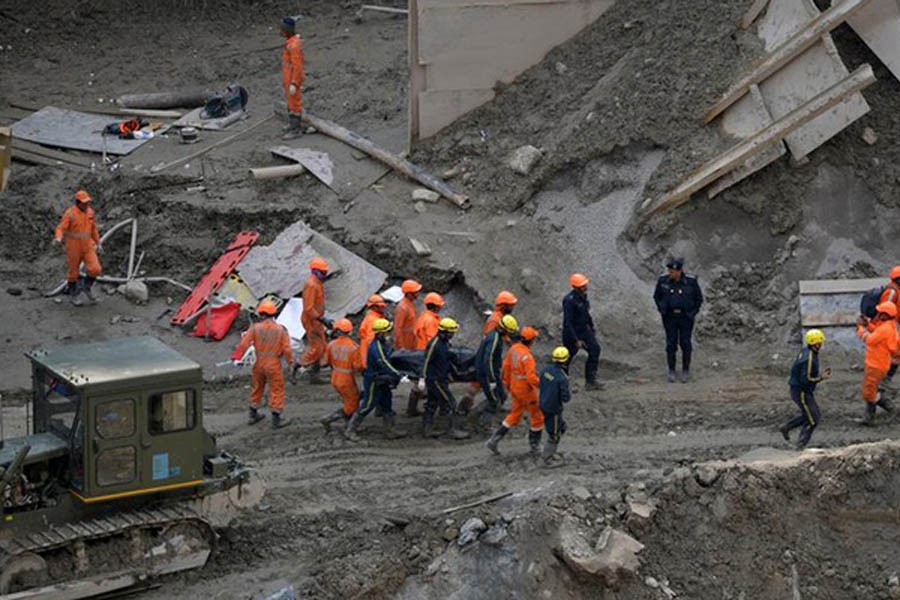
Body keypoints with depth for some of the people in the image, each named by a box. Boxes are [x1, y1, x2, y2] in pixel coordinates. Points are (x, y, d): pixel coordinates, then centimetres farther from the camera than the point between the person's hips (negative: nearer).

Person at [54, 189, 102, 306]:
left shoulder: (90, 212, 0)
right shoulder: (70, 214, -18)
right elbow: (60, 229, -22)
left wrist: (98, 243, 18)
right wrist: (58, 239, -44)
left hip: (87, 246, 4)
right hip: (73, 247, -4)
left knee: (95, 269, -7)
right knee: (73, 271, 9)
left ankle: (87, 288, 20)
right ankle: (73, 295, 28)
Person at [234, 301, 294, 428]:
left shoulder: (255, 328, -11)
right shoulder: (281, 330, -12)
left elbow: (244, 344, -11)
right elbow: (286, 349, -12)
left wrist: (236, 357, 0)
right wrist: (290, 361, 3)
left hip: (259, 364, 2)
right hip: (274, 365, -2)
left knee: (256, 388, 20)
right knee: (276, 391, 9)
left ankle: (253, 415, 33)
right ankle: (276, 419, 13)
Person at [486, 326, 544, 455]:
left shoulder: (514, 348, -4)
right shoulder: (527, 356, -29)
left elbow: (506, 366, 8)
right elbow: (531, 377, -30)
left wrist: (506, 382, 22)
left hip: (515, 388, 8)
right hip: (527, 391, -8)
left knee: (514, 415, 22)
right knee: (537, 417, 12)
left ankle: (494, 441, 18)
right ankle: (535, 447, 21)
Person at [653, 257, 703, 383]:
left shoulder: (691, 281, -13)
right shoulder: (663, 280, -9)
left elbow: (699, 298, 1)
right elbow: (657, 296, 8)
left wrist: (692, 313, -5)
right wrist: (662, 311, 0)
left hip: (686, 317, -1)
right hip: (670, 317, 1)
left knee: (685, 344, 3)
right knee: (671, 344, 2)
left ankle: (686, 370, 18)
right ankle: (671, 371, 16)